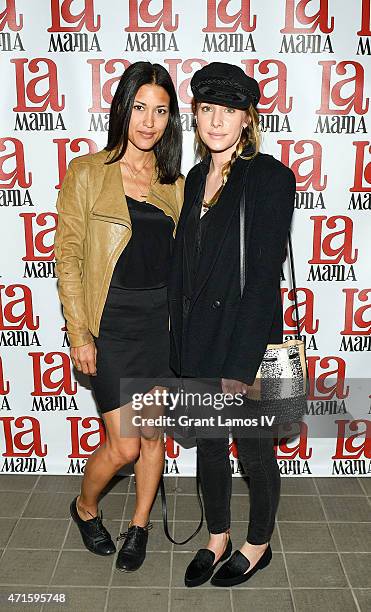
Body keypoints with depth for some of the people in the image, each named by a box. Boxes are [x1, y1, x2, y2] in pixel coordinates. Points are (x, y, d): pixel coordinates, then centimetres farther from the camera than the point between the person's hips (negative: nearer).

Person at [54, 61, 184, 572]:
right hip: (112, 321, -4)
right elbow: (68, 257, -6)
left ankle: (140, 525, 37)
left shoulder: (174, 183, 7)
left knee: (153, 434, 13)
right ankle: (85, 508, 34)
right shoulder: (87, 174, -5)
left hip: (162, 319, 4)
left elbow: (179, 258, 12)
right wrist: (79, 334, -10)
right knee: (124, 445, 1)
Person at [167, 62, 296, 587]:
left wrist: (240, 365, -18)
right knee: (208, 446, 19)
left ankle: (258, 545, 38)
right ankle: (218, 539, 42)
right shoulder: (196, 178, 8)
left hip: (245, 341, -6)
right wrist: (180, 345, 5)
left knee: (254, 451, 13)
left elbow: (264, 277, -16)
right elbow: (183, 265, 9)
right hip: (196, 342, 6)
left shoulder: (270, 177, -11)